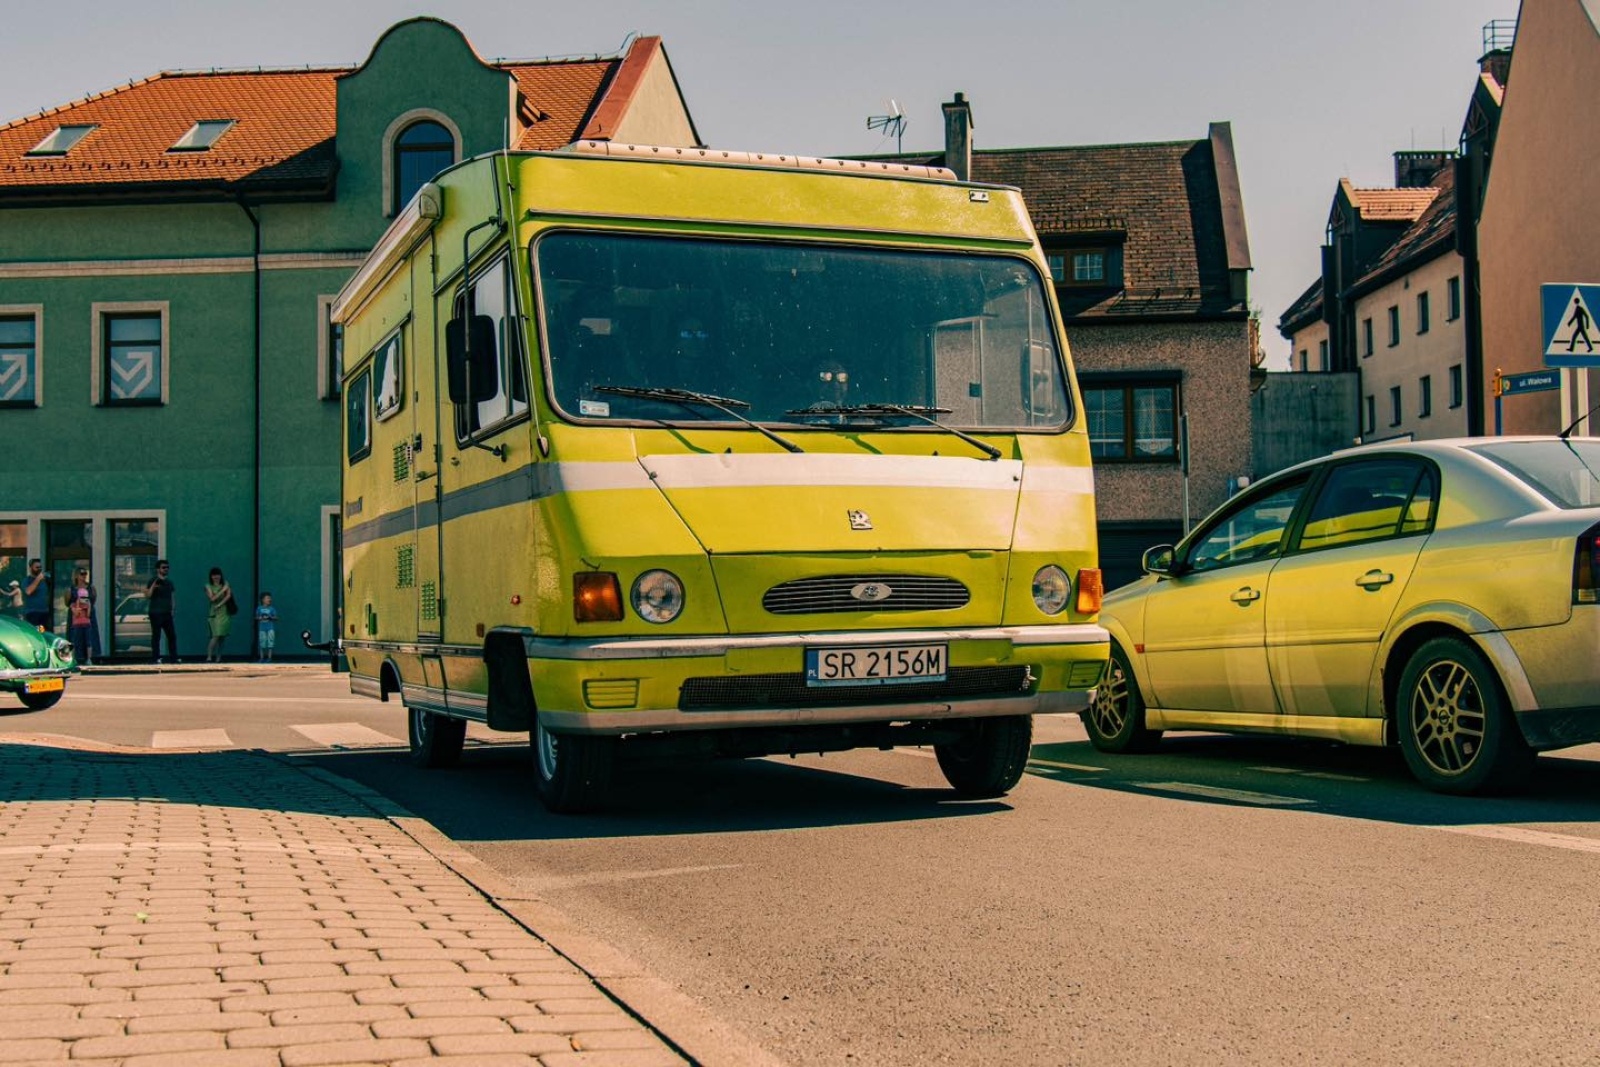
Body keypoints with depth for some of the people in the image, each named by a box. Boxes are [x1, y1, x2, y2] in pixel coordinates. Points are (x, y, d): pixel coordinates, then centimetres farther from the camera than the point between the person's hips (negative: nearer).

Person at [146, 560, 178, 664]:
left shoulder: (169, 582, 16)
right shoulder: (153, 581, -3)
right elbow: (147, 596, -12)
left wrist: (172, 609, 10)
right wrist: (153, 585, -23)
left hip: (167, 613, 6)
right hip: (156, 613, -6)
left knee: (172, 635, 5)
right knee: (156, 636, -4)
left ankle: (173, 658, 10)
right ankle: (156, 658, -2)